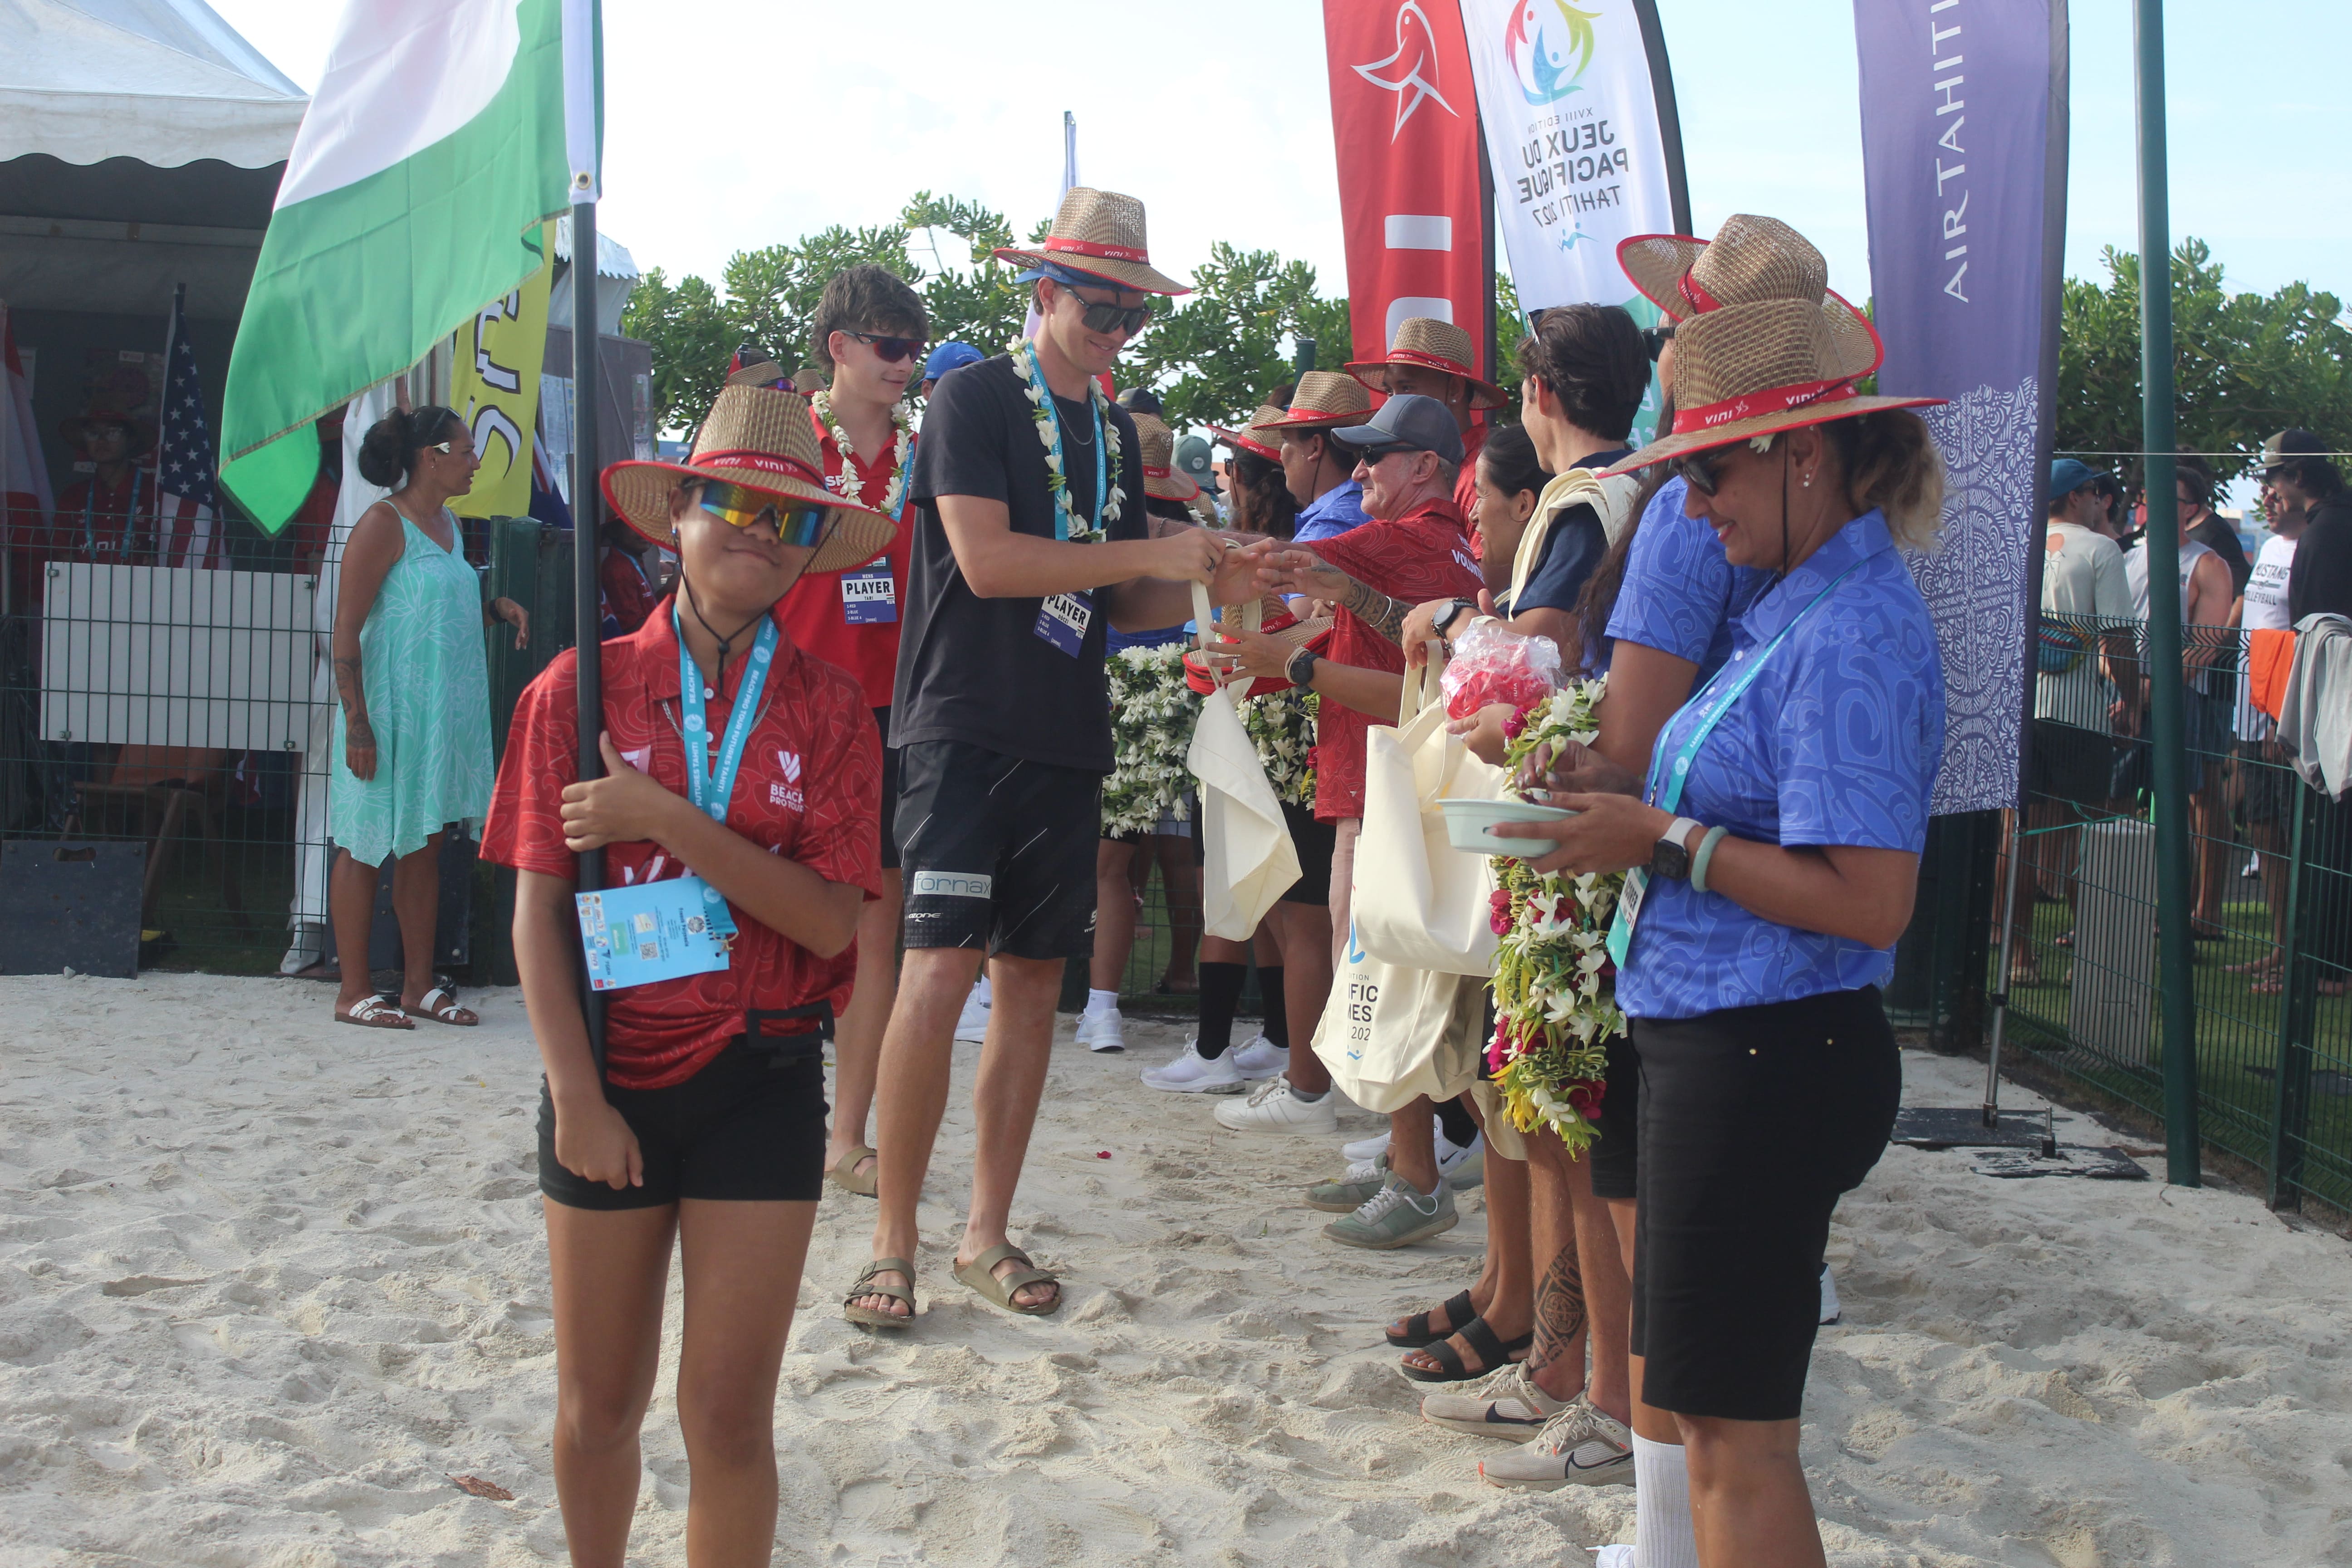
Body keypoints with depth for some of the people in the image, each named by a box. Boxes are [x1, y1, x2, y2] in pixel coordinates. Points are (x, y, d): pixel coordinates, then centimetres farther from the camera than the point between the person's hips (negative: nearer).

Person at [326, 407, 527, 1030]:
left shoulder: (447, 523, 13)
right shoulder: (384, 524, -12)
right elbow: (347, 628, -15)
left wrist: (496, 607, 6)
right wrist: (357, 723, -20)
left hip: (443, 715, 8)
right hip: (391, 713, -8)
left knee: (425, 844, 11)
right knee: (367, 846, 0)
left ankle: (419, 985, 18)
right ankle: (354, 992, 6)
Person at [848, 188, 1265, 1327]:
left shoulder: (1115, 432, 17)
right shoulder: (975, 400, -3)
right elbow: (986, 559, -16)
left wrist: (1209, 587, -2)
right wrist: (1152, 554, -15)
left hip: (1065, 741, 7)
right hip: (965, 729, -6)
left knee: (1033, 984, 7)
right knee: (939, 970, -13)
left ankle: (986, 1231, 17)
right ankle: (893, 1243, -3)